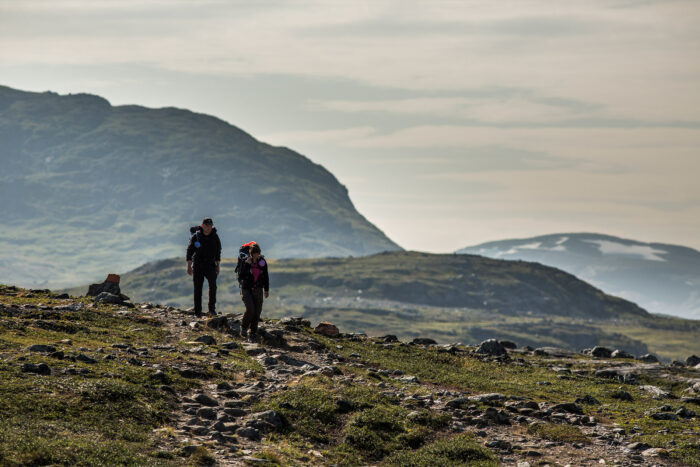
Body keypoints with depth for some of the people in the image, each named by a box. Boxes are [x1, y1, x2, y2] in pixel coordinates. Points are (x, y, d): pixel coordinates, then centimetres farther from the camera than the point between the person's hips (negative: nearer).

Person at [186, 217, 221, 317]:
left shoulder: (215, 236, 1)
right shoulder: (196, 236, -5)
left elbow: (218, 251, 13)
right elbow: (189, 251, 0)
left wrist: (217, 266, 13)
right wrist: (189, 266, -4)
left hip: (210, 264, 1)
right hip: (198, 264, -1)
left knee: (213, 285, -19)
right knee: (198, 288, 0)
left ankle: (212, 308, -11)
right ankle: (197, 311, 7)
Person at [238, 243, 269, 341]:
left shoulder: (262, 261, 1)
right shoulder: (245, 262, -8)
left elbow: (265, 277, 11)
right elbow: (241, 277, -18)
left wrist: (266, 290, 12)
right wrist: (247, 265, -24)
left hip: (258, 290, 3)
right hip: (247, 290, -3)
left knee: (257, 312, 1)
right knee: (250, 309, -21)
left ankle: (253, 334, 13)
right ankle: (244, 327, 4)